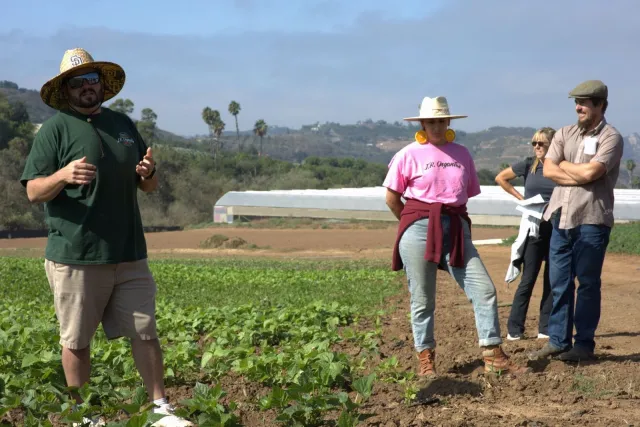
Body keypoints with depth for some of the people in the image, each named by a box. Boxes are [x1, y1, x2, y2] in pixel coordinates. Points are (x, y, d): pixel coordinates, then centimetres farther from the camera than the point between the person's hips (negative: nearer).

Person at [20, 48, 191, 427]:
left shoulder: (124, 124, 13)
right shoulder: (55, 130, -2)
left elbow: (150, 187, 20)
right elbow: (33, 192, -6)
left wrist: (149, 173, -4)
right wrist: (62, 175, -25)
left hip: (130, 254, 4)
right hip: (75, 258, -4)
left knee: (146, 333, 6)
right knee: (76, 341, 7)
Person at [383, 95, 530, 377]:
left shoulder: (462, 153, 11)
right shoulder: (409, 154, 0)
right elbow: (392, 198, 4)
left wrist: (450, 222, 12)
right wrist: (413, 223, 8)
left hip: (455, 228, 3)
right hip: (418, 227, -3)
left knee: (484, 289, -6)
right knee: (423, 299, 3)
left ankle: (493, 356, 2)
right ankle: (425, 360, 17)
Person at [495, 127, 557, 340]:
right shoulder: (529, 165, 1)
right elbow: (500, 178, 13)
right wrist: (520, 197, 6)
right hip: (533, 228, -1)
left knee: (553, 280, 5)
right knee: (528, 280, 0)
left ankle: (546, 328, 15)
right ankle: (514, 329, 6)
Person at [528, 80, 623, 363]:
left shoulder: (610, 137, -4)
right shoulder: (564, 134, 12)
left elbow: (590, 172, -17)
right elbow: (548, 170, 1)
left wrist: (564, 165, -1)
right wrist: (580, 175, -9)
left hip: (591, 220, -5)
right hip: (561, 218, 5)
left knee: (587, 283, 2)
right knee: (559, 282, 8)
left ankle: (584, 344, 10)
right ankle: (558, 341, 16)